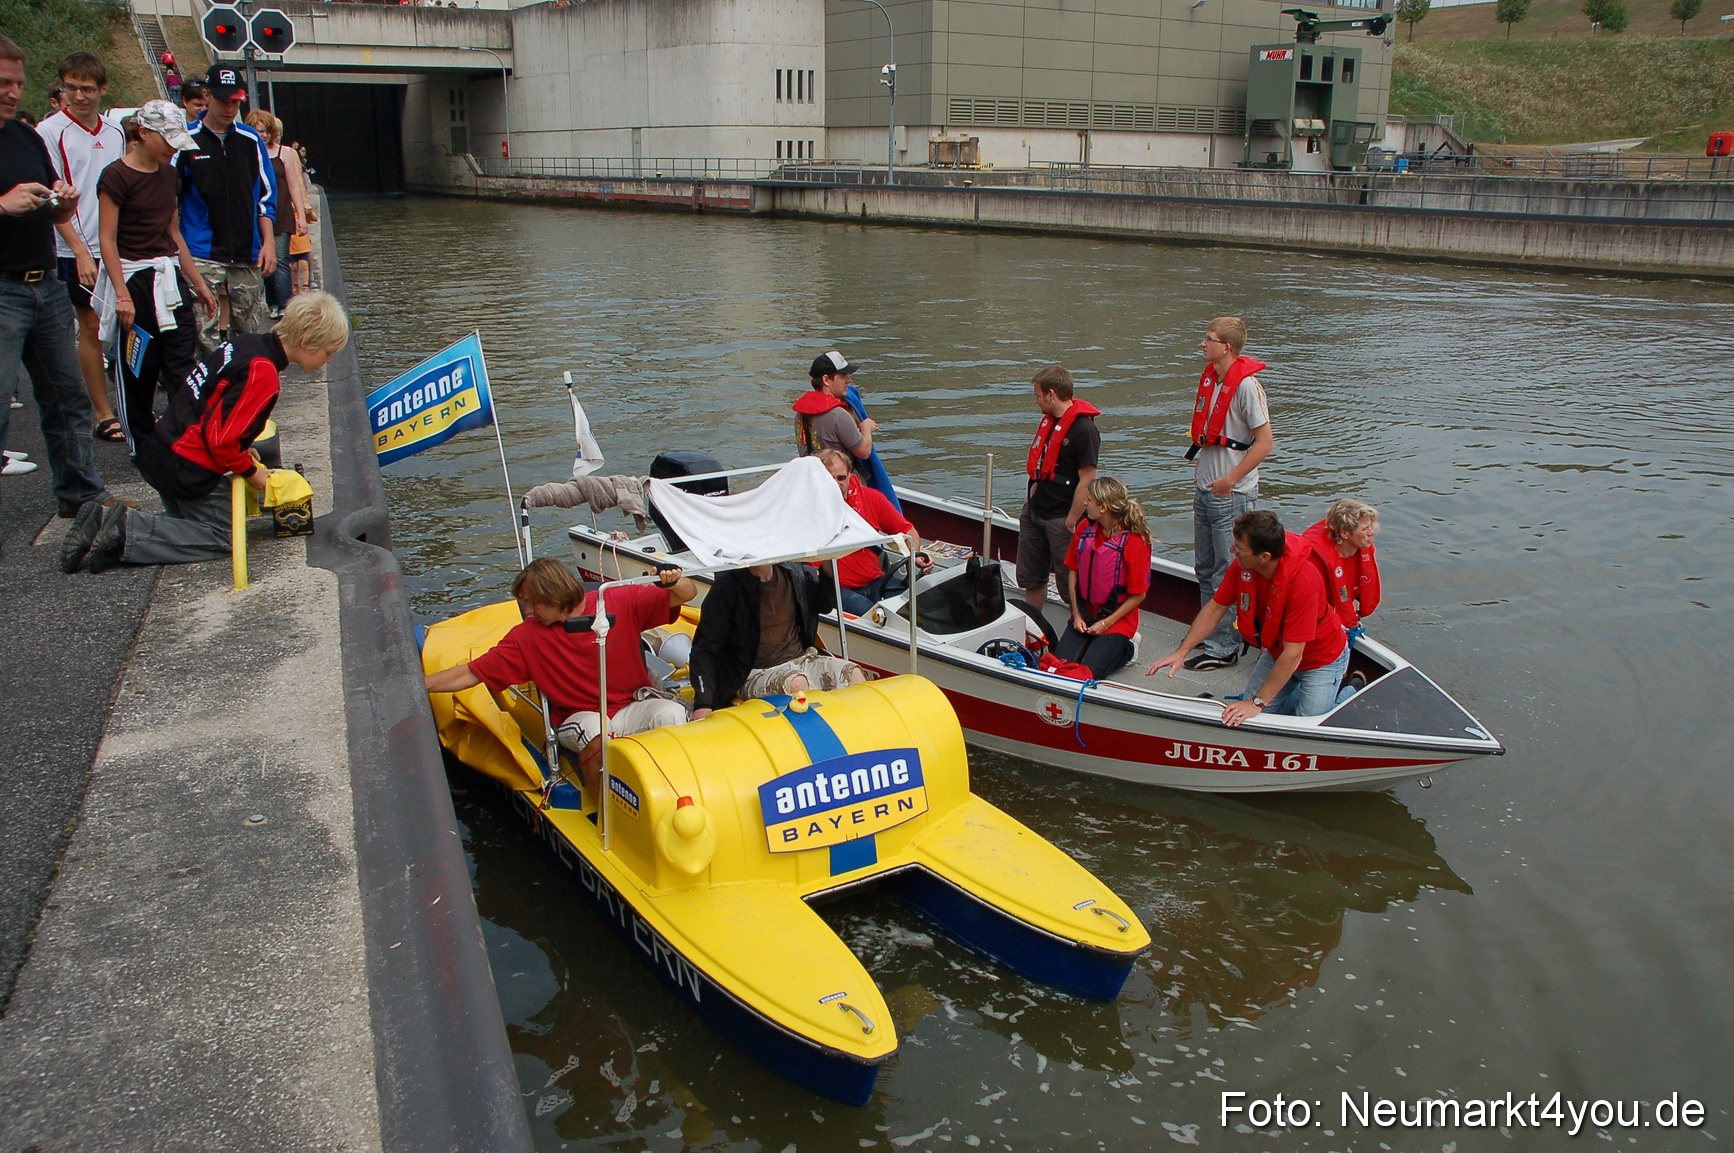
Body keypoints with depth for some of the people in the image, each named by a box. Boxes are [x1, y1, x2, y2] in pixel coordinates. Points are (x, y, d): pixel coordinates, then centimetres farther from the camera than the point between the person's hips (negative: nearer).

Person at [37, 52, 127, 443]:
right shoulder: (51, 131, -6)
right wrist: (80, 251, -15)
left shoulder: (116, 132, 10)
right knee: (91, 326, 1)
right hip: (80, 251, -5)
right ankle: (102, 414, 8)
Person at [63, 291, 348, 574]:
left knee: (188, 523, 24)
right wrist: (251, 473, -6)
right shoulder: (262, 373, -21)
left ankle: (103, 521, 8)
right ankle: (127, 531, -10)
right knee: (219, 539, 2)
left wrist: (241, 449, 13)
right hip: (188, 468, -9)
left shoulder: (247, 343, 7)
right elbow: (220, 438, -22)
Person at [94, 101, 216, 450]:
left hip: (170, 276, 6)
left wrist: (198, 283, 18)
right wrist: (122, 295, -17)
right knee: (138, 369, 4)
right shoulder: (117, 177, -10)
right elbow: (107, 240, -12)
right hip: (135, 278, -6)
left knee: (183, 362, -1)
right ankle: (143, 447, 14)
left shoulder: (168, 175, 10)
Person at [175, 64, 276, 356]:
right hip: (201, 256, -3)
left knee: (257, 332, 4)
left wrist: (268, 242, 7)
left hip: (247, 255, 3)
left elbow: (266, 197, 15)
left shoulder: (251, 140, 10)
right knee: (203, 334, -6)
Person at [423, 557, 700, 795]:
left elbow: (688, 594, -6)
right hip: (580, 717, 0)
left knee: (671, 713, -33)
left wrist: (674, 582, -29)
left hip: (634, 707, 0)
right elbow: (469, 675, -2)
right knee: (595, 731, -37)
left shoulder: (619, 603, -6)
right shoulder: (527, 636, -4)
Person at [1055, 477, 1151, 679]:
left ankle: (1125, 650, 9)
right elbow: (1073, 572, 6)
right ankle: (1093, 644, 14)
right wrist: (1076, 614, -2)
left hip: (1117, 620, -5)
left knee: (1088, 672, -20)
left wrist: (1107, 623, -14)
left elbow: (1138, 595, -13)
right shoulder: (1084, 528, -2)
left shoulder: (1134, 542, -18)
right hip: (1084, 614, 5)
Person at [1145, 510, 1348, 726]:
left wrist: (1258, 702, -33)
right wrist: (1181, 652, -15)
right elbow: (1215, 608, -6)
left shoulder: (1303, 579, -38)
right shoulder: (1242, 565, -20)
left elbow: (1293, 654, -35)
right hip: (1277, 652, 6)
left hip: (1321, 658, -6)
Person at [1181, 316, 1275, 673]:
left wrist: (1231, 479, -20)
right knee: (1205, 568, 18)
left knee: (1227, 574, -2)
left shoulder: (1246, 385, -17)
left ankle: (1223, 647, 6)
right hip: (1205, 489, 9)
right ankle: (1208, 634, 30)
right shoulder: (1209, 377, 9)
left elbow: (1265, 442, -19)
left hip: (1231, 495, -9)